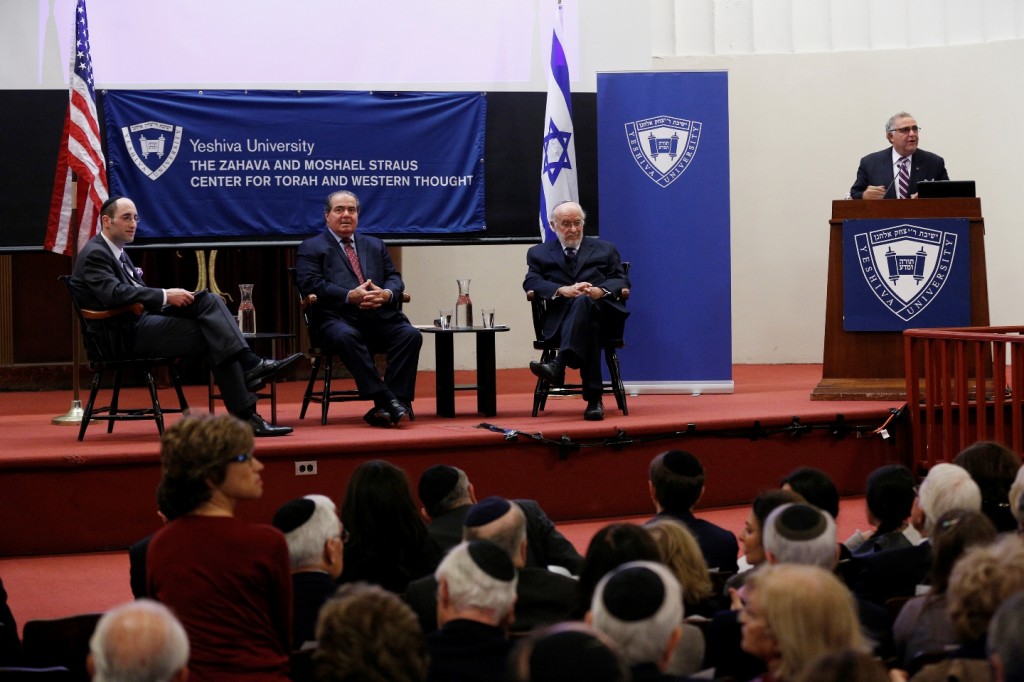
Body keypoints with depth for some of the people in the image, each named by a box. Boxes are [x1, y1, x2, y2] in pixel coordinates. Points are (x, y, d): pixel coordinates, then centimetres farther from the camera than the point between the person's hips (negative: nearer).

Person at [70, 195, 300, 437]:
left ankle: (249, 363, -22)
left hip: (143, 319, 9)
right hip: (126, 334, -9)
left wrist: (171, 297, 0)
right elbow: (114, 293, -25)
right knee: (213, 339, -16)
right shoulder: (95, 254, -9)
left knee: (209, 300, -12)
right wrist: (165, 296, -24)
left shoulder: (116, 252, 22)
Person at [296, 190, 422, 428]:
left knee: (411, 334, -24)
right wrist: (350, 296, -16)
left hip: (380, 316, 4)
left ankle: (391, 405, -29)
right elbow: (311, 285, -3)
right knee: (347, 337, -39)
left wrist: (386, 293, -6)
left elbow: (394, 278, 20)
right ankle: (386, 401, -39)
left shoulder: (375, 245, 29)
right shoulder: (311, 248, 13)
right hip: (338, 318, -4)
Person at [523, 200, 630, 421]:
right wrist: (563, 290, -15)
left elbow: (622, 280, 13)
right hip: (561, 318, 0)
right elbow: (531, 282, 5)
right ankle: (594, 398, -50)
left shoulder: (605, 249, 26)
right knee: (588, 325, -39)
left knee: (583, 302, -39)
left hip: (603, 313, 0)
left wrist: (601, 290, -12)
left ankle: (559, 365, -58)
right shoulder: (539, 253, 24)